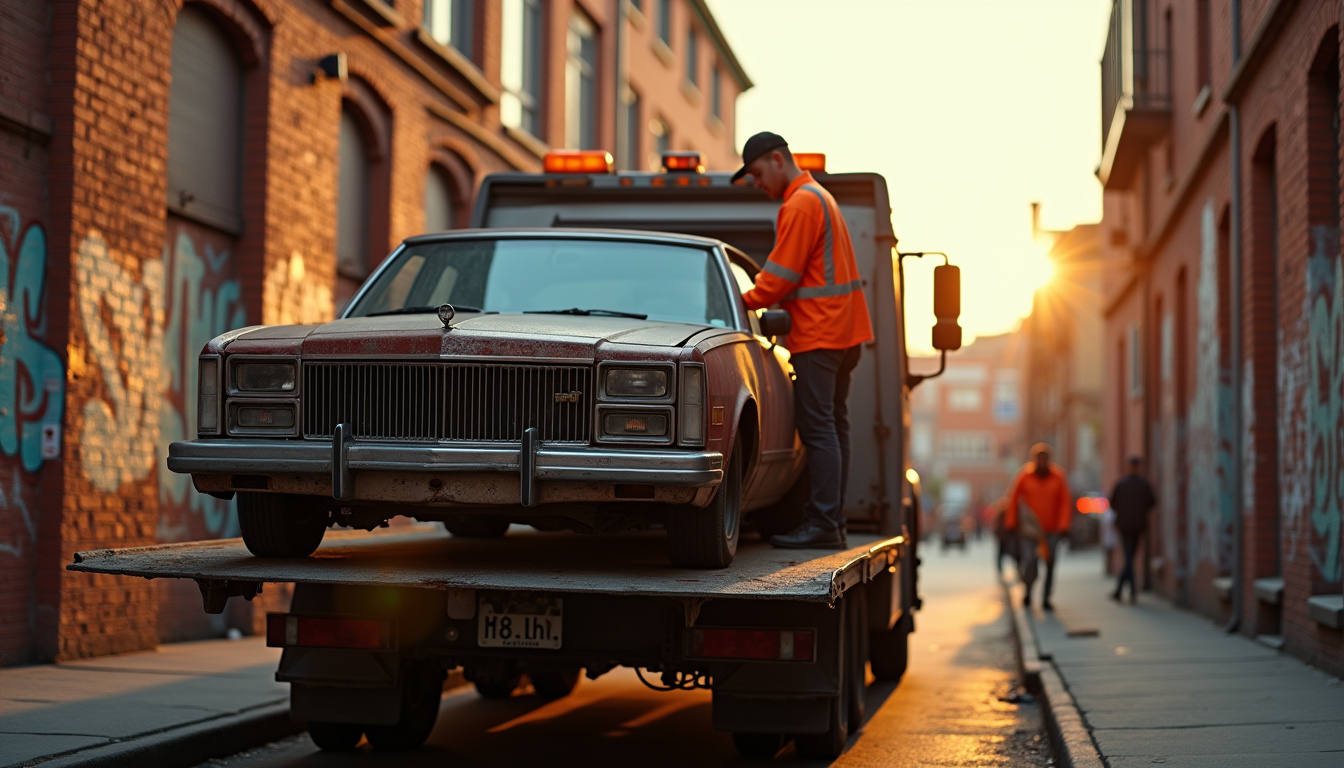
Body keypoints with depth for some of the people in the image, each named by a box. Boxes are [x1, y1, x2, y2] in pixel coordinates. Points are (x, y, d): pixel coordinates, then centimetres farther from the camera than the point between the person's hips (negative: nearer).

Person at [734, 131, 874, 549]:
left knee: (817, 428, -9)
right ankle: (832, 523, 13)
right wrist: (762, 301, 13)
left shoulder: (799, 205, -13)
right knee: (834, 425, 10)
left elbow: (781, 276, -15)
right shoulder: (820, 197, 20)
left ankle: (822, 526, -10)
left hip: (818, 334, -10)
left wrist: (743, 303, -2)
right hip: (844, 330, 10)